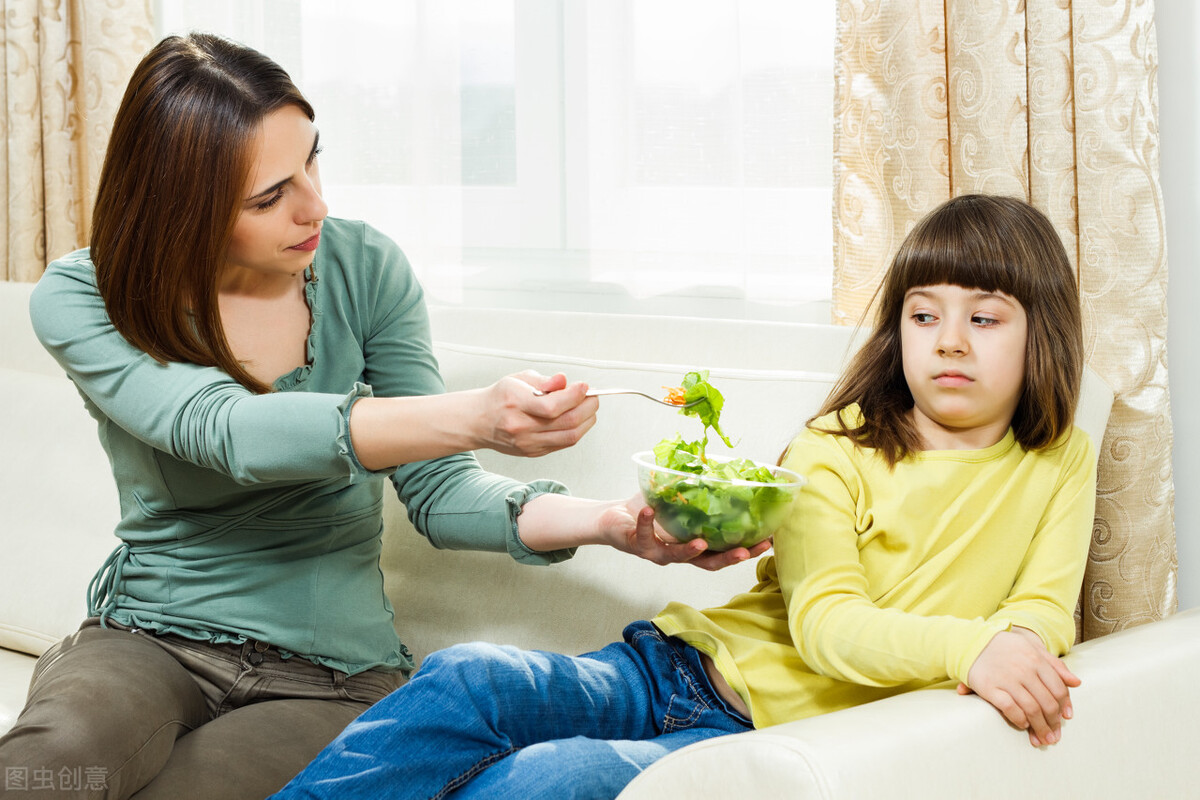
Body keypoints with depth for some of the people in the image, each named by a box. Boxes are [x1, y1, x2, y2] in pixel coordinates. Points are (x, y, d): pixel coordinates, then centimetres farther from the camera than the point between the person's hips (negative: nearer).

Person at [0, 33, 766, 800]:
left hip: (329, 675, 1)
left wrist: (607, 522, -23)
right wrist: (473, 417, -40)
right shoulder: (80, 299, -10)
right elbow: (227, 432, -27)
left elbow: (437, 491, -3)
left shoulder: (363, 268, -3)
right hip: (148, 641, -1)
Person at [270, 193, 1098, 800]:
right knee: (466, 679, -26)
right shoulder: (836, 447, 4)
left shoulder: (1060, 463, 9)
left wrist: (1015, 644, -25)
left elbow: (1045, 613, 1)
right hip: (681, 666, 2)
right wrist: (966, 643, -27)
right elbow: (823, 622, -9)